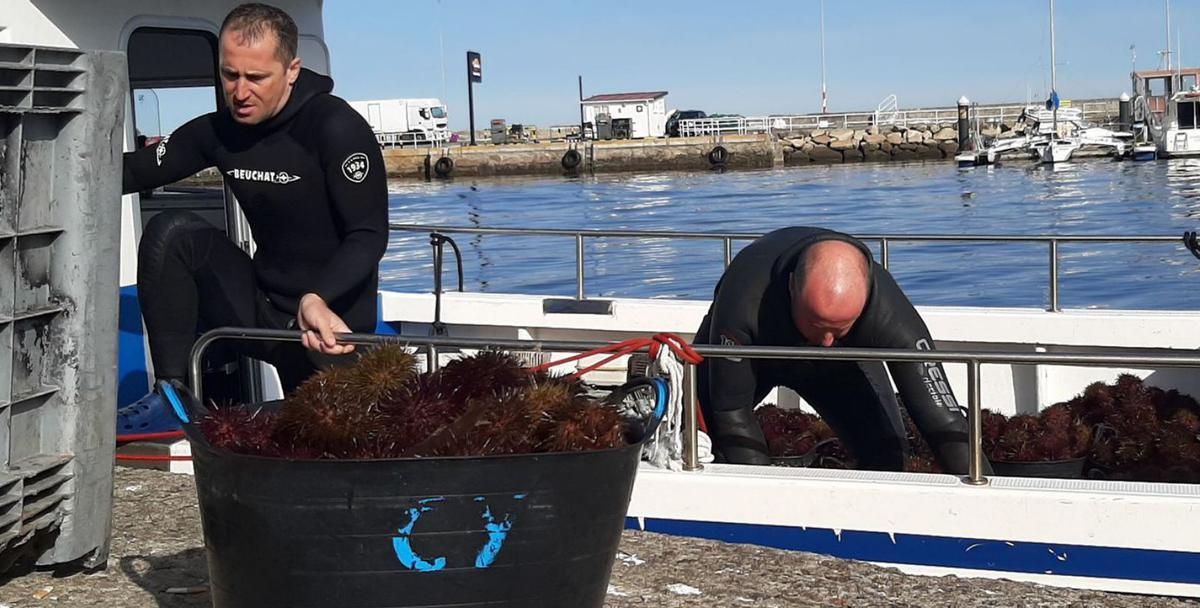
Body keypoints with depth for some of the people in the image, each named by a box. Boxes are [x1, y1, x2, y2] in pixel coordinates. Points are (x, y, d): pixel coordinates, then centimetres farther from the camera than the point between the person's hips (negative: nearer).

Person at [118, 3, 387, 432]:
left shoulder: (338, 129, -17)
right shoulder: (217, 131, 2)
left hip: (329, 325, -5)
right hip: (263, 308, 5)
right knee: (172, 233, -15)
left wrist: (318, 299, -37)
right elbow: (137, 170, 7)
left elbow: (369, 236, -20)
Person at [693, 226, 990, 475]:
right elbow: (732, 412, -35)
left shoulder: (887, 310, -42)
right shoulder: (744, 299, -45)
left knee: (887, 455, -18)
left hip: (840, 362, 1)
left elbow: (942, 417, -40)